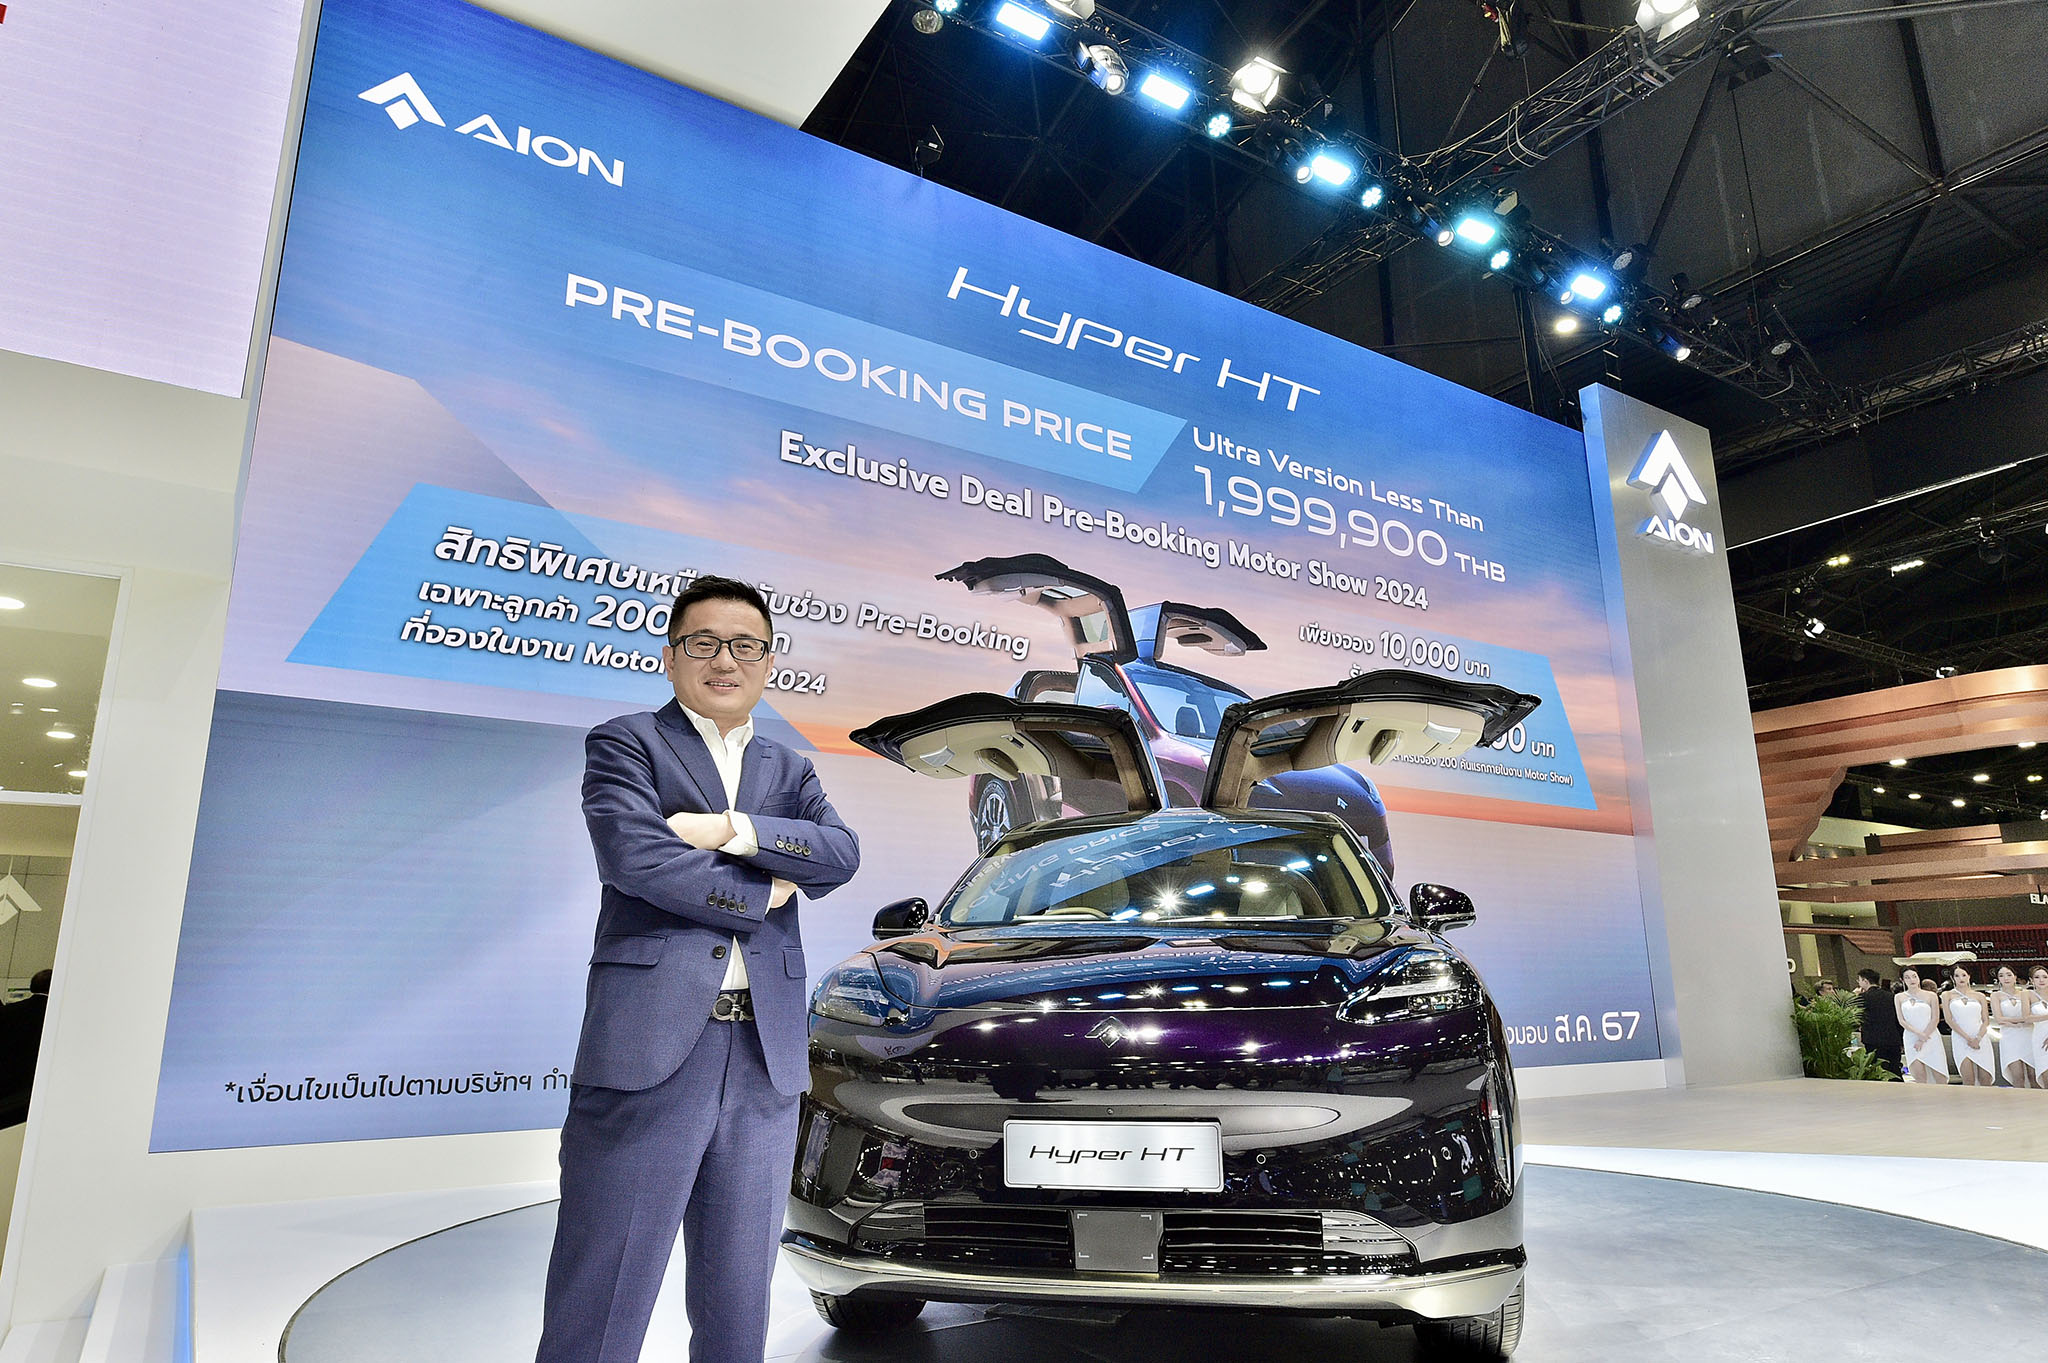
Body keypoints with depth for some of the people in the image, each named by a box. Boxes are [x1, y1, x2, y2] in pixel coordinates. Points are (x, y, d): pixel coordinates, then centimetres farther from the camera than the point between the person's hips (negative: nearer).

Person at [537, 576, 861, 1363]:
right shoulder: (624, 743, 5)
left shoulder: (789, 772, 18)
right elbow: (635, 856, -12)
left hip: (766, 1059, 4)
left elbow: (841, 855, 0)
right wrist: (763, 894, -4)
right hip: (650, 1044, -4)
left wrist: (731, 830, -12)